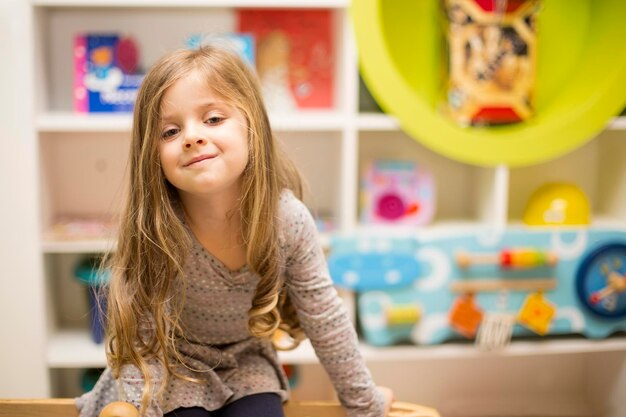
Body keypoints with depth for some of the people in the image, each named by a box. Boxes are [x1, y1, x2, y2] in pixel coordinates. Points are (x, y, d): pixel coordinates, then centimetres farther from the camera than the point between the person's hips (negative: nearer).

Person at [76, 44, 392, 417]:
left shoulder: (289, 219, -24)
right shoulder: (153, 232, -29)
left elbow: (325, 318, -11)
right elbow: (143, 344, -21)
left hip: (246, 361, 2)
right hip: (173, 368, -1)